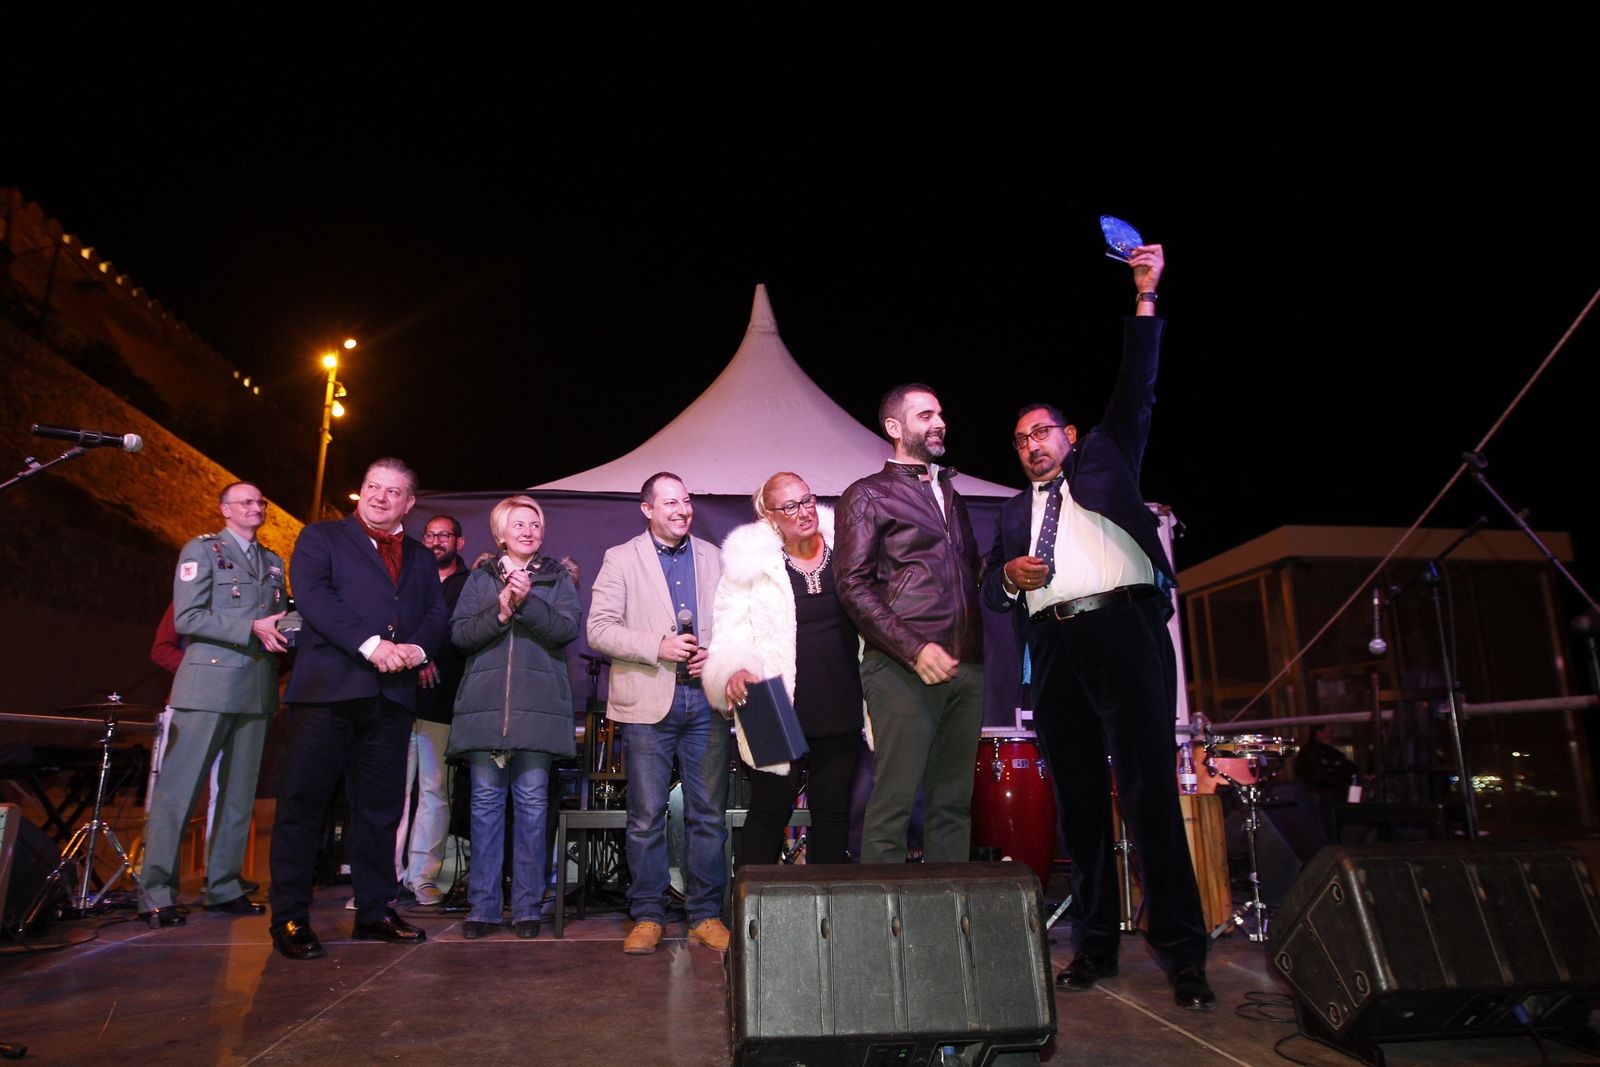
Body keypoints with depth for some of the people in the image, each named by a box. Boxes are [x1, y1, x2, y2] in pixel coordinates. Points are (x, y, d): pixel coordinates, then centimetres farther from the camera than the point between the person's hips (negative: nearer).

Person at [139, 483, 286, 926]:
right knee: (178, 789, -4)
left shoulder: (273, 561, 18)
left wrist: (277, 634, -2)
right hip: (209, 685, -5)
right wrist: (251, 628, -16)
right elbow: (186, 619, -8)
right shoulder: (201, 550, 2)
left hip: (257, 690, 6)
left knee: (240, 793, 8)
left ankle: (224, 887, 16)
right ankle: (157, 896, 2)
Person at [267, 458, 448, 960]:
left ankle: (374, 910, 18)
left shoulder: (420, 558, 21)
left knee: (380, 808, 8)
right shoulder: (321, 537, 9)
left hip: (392, 695, 4)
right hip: (328, 689, -3)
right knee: (302, 802, -1)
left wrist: (417, 647, -11)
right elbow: (313, 595, -7)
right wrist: (370, 644, -17)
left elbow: (436, 613, 12)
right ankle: (289, 918, 9)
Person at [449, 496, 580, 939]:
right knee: (486, 801, 2)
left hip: (538, 702, -1)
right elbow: (459, 633, 4)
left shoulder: (557, 578, 12)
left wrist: (528, 601, -16)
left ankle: (527, 907, 8)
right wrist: (500, 612, -11)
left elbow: (568, 628, -3)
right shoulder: (480, 578, 15)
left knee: (532, 802, 0)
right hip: (484, 700, 1)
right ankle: (483, 907, 10)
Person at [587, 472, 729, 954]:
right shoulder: (621, 559, 5)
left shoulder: (712, 557, 14)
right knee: (646, 818, 4)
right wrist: (658, 646, -14)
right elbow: (599, 628, -4)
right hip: (648, 702, -2)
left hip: (707, 700, 3)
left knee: (709, 815, 6)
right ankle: (647, 916, 17)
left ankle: (706, 915, 18)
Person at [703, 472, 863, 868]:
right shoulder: (751, 561, -3)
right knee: (770, 809, 6)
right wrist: (734, 671, -25)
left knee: (833, 811, 12)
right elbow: (731, 632, -5)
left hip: (840, 710, 4)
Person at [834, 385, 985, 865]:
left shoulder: (950, 494, 23)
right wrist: (914, 649, -16)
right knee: (893, 802, -5)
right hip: (903, 669, -6)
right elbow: (854, 586, -7)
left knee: (953, 803, 9)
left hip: (965, 667, 6)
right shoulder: (867, 495, 3)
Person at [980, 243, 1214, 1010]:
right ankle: (1095, 944, 13)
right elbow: (991, 594, 18)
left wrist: (1145, 299, 5)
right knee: (1078, 799, 5)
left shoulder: (1104, 460, 17)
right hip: (1054, 650, 4)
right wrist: (1008, 577, -4)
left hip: (1122, 630, -3)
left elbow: (1136, 391, 9)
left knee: (1149, 789, -8)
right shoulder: (1013, 513, 22)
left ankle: (1181, 951, -2)